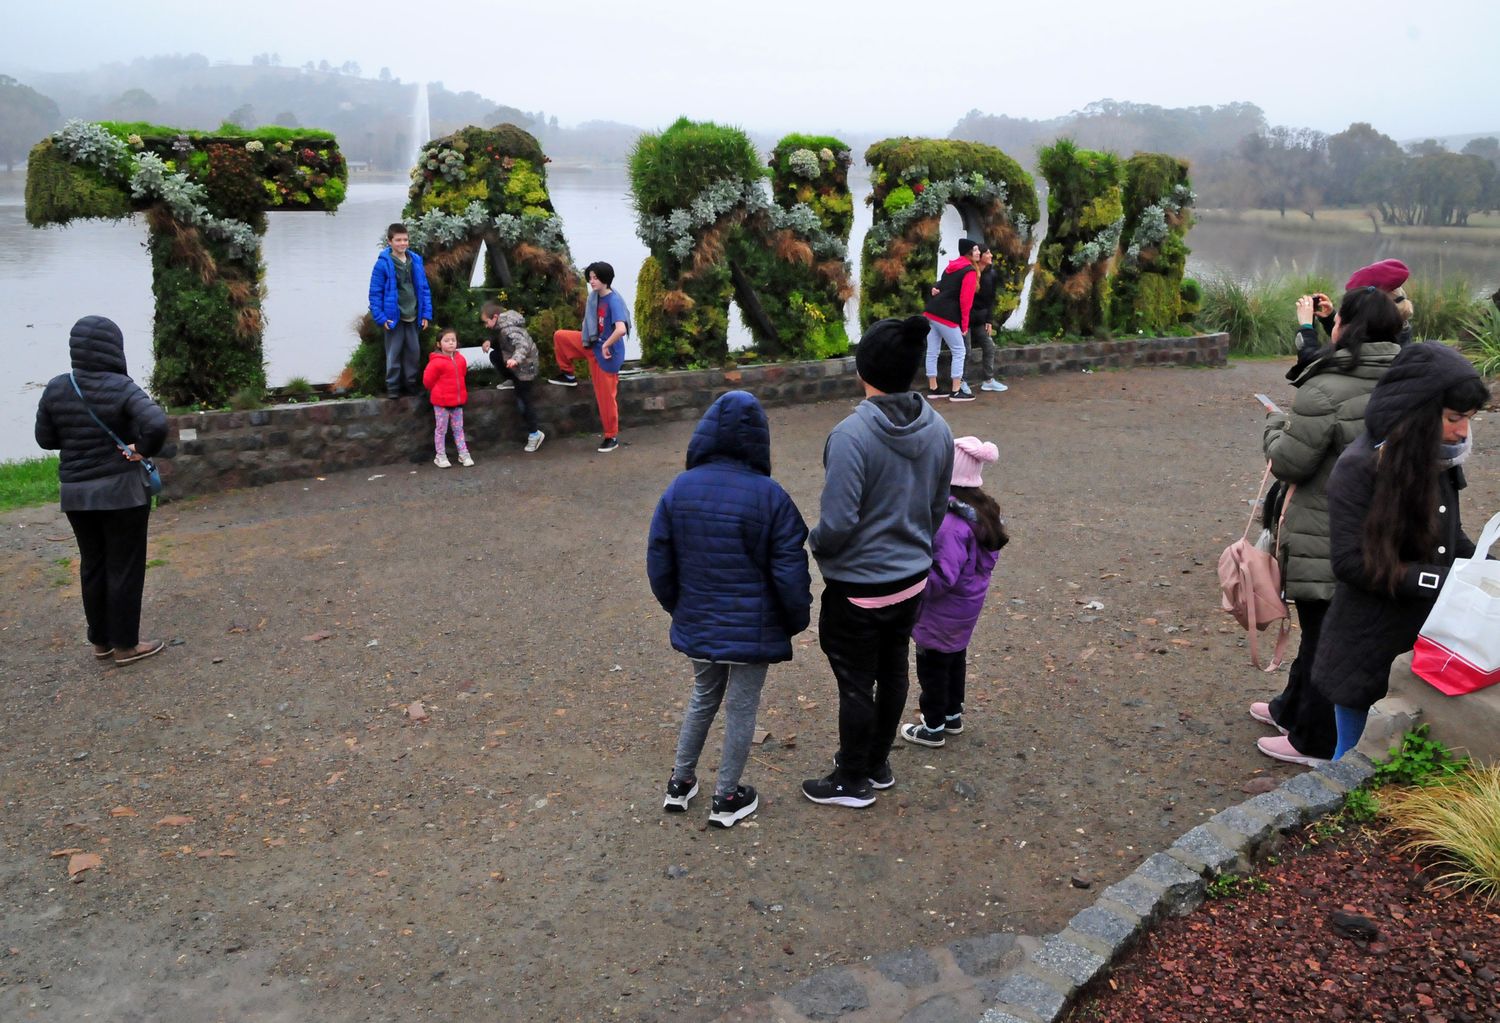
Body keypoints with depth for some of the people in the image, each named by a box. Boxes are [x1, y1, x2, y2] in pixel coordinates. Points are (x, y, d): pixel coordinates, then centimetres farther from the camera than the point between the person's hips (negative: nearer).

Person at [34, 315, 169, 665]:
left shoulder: (55, 389, -1)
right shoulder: (121, 387, -16)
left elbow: (44, 438, 7)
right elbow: (157, 424, -30)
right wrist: (143, 449, -13)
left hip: (75, 493, 5)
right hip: (121, 491, -5)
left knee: (92, 566, 17)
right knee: (124, 568, 5)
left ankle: (100, 640, 27)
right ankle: (125, 645, 13)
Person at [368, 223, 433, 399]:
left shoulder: (415, 260, 2)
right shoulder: (383, 263, -11)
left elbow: (424, 289, 7)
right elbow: (375, 292, -8)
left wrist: (426, 314, 3)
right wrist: (380, 317, -13)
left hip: (413, 317, 4)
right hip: (394, 317, -4)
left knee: (413, 351, 12)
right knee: (394, 353, 4)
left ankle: (410, 383, 26)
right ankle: (392, 386, 14)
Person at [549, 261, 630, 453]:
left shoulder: (614, 301, -27)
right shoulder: (595, 296, -1)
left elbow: (621, 329, -40)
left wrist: (606, 345, -28)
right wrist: (590, 339, 14)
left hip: (606, 352, -8)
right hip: (592, 344, 8)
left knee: (606, 396, 1)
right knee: (560, 337, 8)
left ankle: (612, 437, 17)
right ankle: (568, 375, 26)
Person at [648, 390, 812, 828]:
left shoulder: (678, 490, -6)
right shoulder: (769, 496, -17)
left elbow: (659, 563, 1)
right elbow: (790, 571, -14)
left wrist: (678, 608, 17)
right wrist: (797, 619, 3)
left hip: (697, 624, 4)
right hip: (753, 628, -4)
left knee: (704, 697, 25)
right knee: (741, 708, 12)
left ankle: (680, 783, 34)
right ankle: (727, 798, 25)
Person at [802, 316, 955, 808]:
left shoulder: (851, 435, -27)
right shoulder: (937, 429, -4)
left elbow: (838, 523, -26)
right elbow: (938, 507, 7)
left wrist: (814, 544, -5)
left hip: (859, 586, -7)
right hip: (912, 577, 7)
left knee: (856, 682, 9)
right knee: (893, 670, 21)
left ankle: (852, 781, 26)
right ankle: (877, 763, 39)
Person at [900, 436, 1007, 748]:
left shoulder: (950, 523, -33)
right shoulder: (981, 511, -3)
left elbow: (943, 577, -33)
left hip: (943, 612, -9)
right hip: (966, 605, 9)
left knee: (932, 665, 9)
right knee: (954, 658, 25)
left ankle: (933, 728, 24)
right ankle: (953, 715, 42)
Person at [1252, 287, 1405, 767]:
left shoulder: (1325, 391, -23)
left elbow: (1289, 463, -17)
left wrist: (1275, 423, 3)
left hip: (1327, 540, -7)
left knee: (1323, 633, 5)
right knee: (1323, 630, 21)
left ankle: (1315, 741, 18)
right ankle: (1294, 709, 39)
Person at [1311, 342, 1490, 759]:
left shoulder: (1438, 462, 4)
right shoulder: (1360, 467, -18)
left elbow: (1449, 536, 16)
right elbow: (1351, 562, -22)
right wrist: (1443, 582, -24)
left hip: (1427, 646, 6)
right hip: (1370, 655, -6)